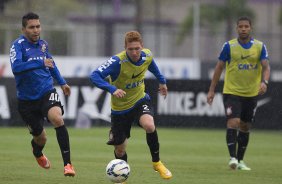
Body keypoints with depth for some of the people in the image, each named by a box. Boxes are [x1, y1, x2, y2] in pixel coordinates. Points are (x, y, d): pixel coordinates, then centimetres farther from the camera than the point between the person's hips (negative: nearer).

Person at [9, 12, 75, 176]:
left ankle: (68, 163, -28)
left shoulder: (43, 44, 4)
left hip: (47, 92, 2)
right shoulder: (18, 45, -14)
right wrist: (40, 63, -40)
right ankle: (38, 154, 51)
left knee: (57, 118, -30)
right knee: (41, 138, 10)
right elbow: (16, 67, -33)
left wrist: (62, 82, 33)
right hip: (27, 99, -2)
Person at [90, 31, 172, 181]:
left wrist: (162, 81, 23)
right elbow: (95, 76, -35)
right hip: (120, 107, -2)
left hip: (140, 100, 2)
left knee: (149, 125, -31)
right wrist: (112, 89, -48)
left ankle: (156, 162, -7)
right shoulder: (118, 61, -28)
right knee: (120, 150, 5)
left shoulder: (147, 55, -12)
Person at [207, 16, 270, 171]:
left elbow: (266, 67, -6)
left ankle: (240, 160, 22)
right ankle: (232, 157, -21)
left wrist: (264, 82, -26)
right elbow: (219, 67, 2)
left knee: (245, 127, 11)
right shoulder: (229, 46, -3)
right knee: (233, 122, -19)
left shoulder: (260, 47, 2)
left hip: (251, 93, 3)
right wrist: (211, 90, -1)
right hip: (232, 92, -3)